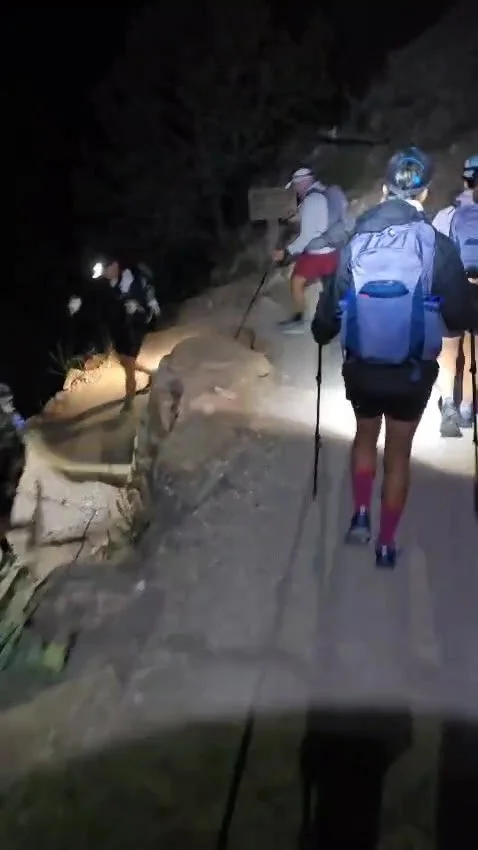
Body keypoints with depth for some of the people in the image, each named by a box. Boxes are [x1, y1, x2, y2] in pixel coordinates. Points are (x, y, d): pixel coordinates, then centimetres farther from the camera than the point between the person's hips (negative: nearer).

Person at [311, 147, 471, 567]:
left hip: (361, 368, 2)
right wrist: (434, 314, 15)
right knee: (398, 453, 15)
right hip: (413, 372, -1)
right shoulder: (439, 247, -14)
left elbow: (330, 309, -2)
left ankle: (360, 515, 24)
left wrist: (320, 333, 20)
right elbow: (459, 317, -9)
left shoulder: (355, 244, -8)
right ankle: (386, 544, 24)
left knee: (366, 436, 28)